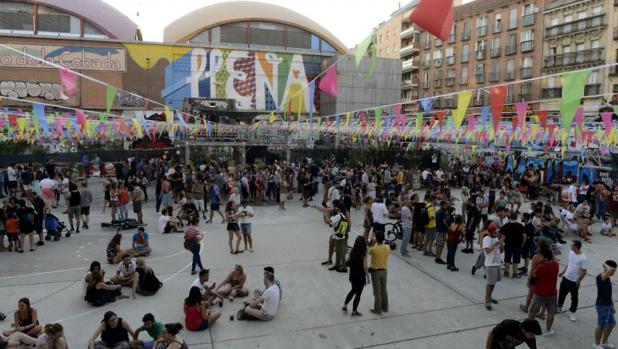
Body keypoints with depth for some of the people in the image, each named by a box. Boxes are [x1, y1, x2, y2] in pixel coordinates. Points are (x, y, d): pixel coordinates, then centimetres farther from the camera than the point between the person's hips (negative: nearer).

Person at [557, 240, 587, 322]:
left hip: (574, 281, -6)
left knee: (574, 298, 11)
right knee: (561, 294, 20)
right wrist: (563, 272, 18)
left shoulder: (583, 258, -24)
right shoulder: (571, 252, -3)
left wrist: (578, 281, -18)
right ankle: (559, 307, 39)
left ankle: (572, 313, 27)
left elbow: (584, 272, -18)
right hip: (566, 278, 6)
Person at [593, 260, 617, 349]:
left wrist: (612, 305, 21)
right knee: (601, 326, 3)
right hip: (602, 306, -10)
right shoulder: (600, 277, -21)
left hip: (607, 305, 10)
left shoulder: (607, 278, 10)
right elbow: (609, 270, -42)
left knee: (612, 323, 21)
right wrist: (605, 265, -21)